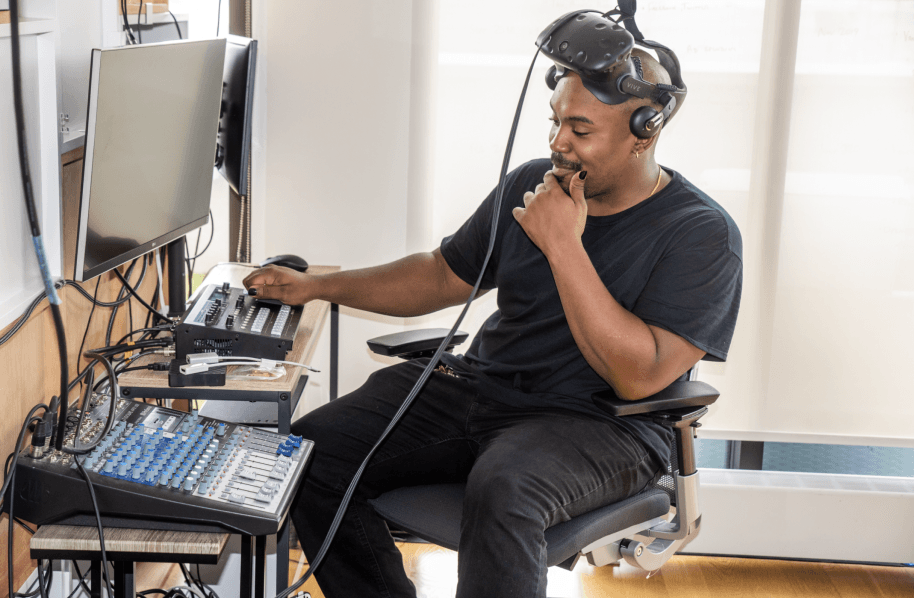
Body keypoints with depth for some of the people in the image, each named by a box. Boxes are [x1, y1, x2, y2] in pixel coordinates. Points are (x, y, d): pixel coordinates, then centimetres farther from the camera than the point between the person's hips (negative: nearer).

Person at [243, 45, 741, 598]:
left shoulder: (703, 235, -10)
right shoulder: (532, 184, 9)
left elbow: (637, 377, -20)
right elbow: (444, 276, 21)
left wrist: (564, 245, -21)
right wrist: (317, 285, 13)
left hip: (599, 422, -6)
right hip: (478, 383, 6)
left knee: (501, 490, -39)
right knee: (309, 452, -12)